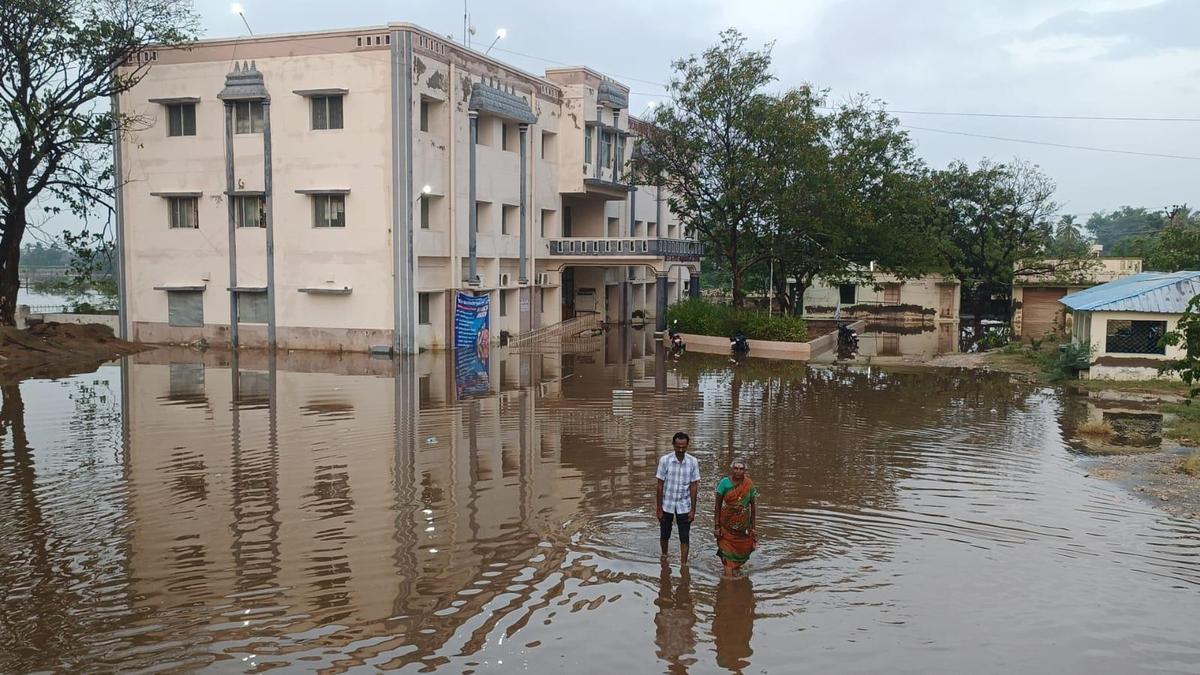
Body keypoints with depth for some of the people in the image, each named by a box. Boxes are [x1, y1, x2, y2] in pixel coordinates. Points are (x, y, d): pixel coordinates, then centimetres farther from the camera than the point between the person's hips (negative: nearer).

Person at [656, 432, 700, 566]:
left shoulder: (693, 462, -8)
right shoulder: (665, 460, -11)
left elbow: (694, 487, -4)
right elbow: (660, 486, -6)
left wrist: (693, 510, -4)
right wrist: (658, 508, -6)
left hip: (684, 506, 0)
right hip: (667, 505, 0)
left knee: (684, 538, 1)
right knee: (664, 535, 16)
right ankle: (664, 555, 42)